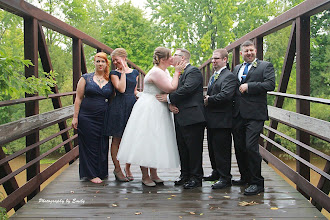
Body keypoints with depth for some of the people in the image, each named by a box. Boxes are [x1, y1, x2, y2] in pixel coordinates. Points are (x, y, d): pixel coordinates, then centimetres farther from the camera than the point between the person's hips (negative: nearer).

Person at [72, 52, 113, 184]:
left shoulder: (110, 80, 8)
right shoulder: (86, 78, 4)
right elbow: (78, 98, 2)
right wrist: (75, 117, -3)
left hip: (104, 118, 2)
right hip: (87, 117, -2)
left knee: (103, 146, 5)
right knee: (89, 145, 0)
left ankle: (101, 172, 18)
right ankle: (92, 174, 10)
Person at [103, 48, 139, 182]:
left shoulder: (135, 72, 14)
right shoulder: (114, 73, 1)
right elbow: (121, 89, -14)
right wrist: (123, 72, -10)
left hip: (132, 106, 4)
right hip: (119, 108, -4)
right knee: (117, 139, 1)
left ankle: (128, 168, 18)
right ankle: (117, 169, 10)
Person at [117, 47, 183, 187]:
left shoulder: (165, 71, 13)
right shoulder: (156, 72, -17)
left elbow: (171, 88, 16)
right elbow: (171, 88, -20)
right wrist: (177, 72, -11)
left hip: (158, 111, 10)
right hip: (148, 111, -10)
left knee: (156, 143, 12)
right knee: (146, 141, -3)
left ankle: (153, 174, 19)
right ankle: (145, 176, 5)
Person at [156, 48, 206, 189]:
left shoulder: (193, 71, -7)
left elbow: (187, 89, -21)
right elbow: (176, 91, 17)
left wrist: (168, 98, -15)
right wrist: (171, 104, -4)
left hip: (192, 117, -9)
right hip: (180, 118, 9)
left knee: (194, 148, -3)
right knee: (182, 148, 13)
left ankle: (196, 178, 4)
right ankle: (185, 175, 23)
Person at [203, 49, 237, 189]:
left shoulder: (229, 76, -12)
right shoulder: (213, 76, 20)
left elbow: (226, 95, -25)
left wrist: (209, 100, -15)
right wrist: (207, 98, 2)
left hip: (221, 120, -10)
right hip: (211, 120, 10)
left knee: (222, 150, -5)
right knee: (212, 148, 17)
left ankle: (225, 178, 3)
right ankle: (216, 173, 31)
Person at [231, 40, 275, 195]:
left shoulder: (266, 66, 3)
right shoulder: (236, 69, 20)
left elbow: (270, 85, -11)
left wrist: (248, 86, -12)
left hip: (254, 114, -6)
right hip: (238, 114, 6)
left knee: (251, 146, -12)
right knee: (239, 147, 11)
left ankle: (257, 183, -2)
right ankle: (245, 177, 27)